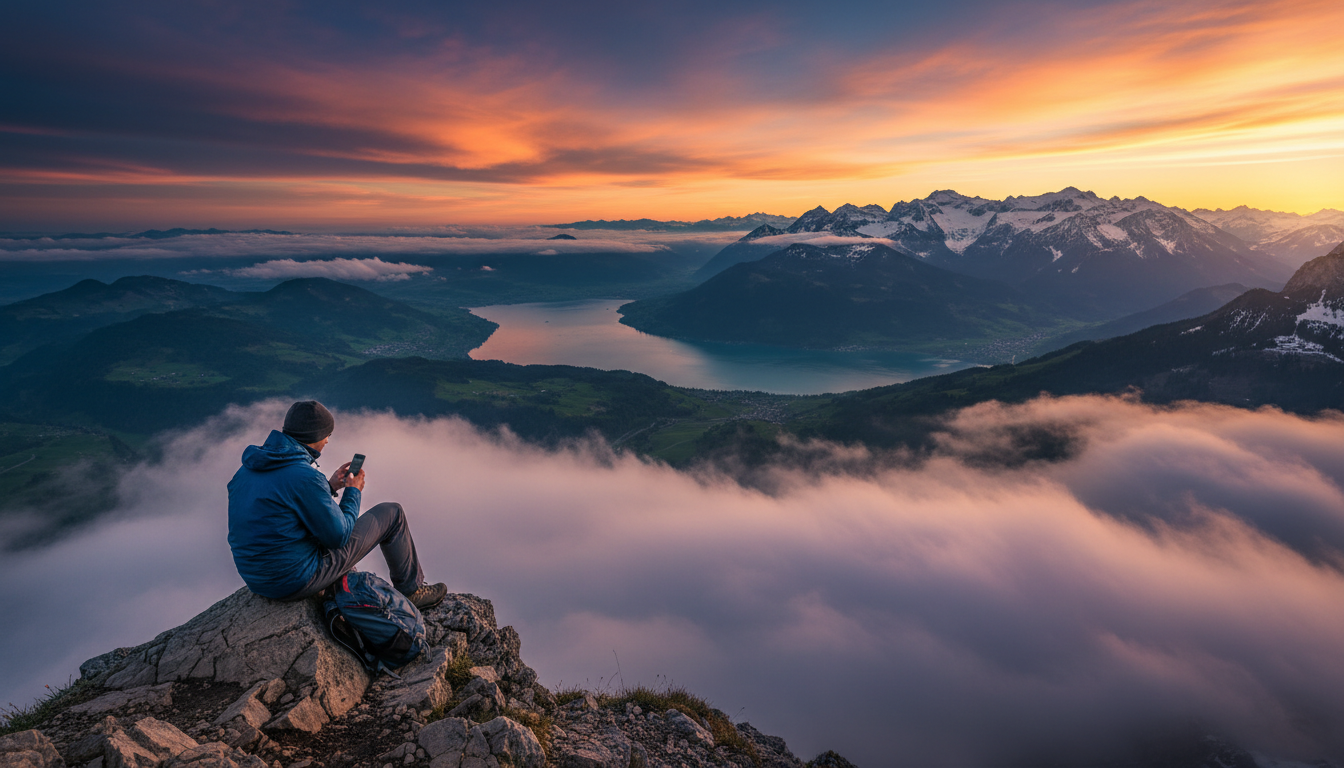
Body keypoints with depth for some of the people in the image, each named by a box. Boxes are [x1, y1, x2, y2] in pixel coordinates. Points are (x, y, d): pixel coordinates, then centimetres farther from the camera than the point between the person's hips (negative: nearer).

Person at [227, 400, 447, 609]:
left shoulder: (249, 467, 2)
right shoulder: (305, 477, -26)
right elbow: (338, 537, -17)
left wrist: (329, 487, 12)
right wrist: (353, 491, -2)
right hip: (298, 582, -9)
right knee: (392, 513, 1)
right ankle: (411, 591, 21)